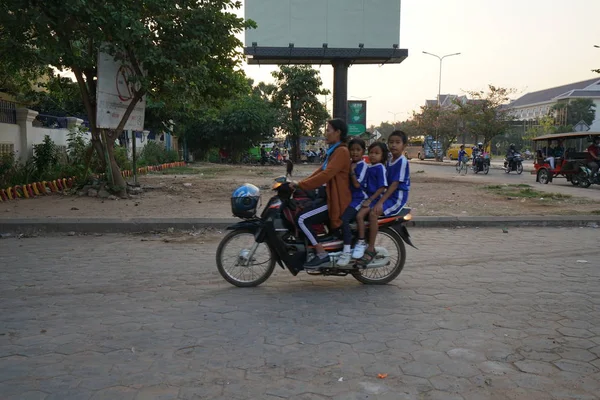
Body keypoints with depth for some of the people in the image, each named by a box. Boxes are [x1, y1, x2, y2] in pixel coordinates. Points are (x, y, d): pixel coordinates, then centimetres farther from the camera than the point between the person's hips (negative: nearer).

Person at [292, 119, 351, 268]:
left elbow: (325, 175, -24)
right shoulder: (333, 150, 19)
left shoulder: (341, 151, -14)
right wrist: (299, 184, 6)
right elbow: (320, 171, 16)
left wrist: (300, 185, -22)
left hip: (337, 200, -11)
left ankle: (322, 254, -13)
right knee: (298, 210, 12)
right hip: (330, 197, 11)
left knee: (303, 219, -20)